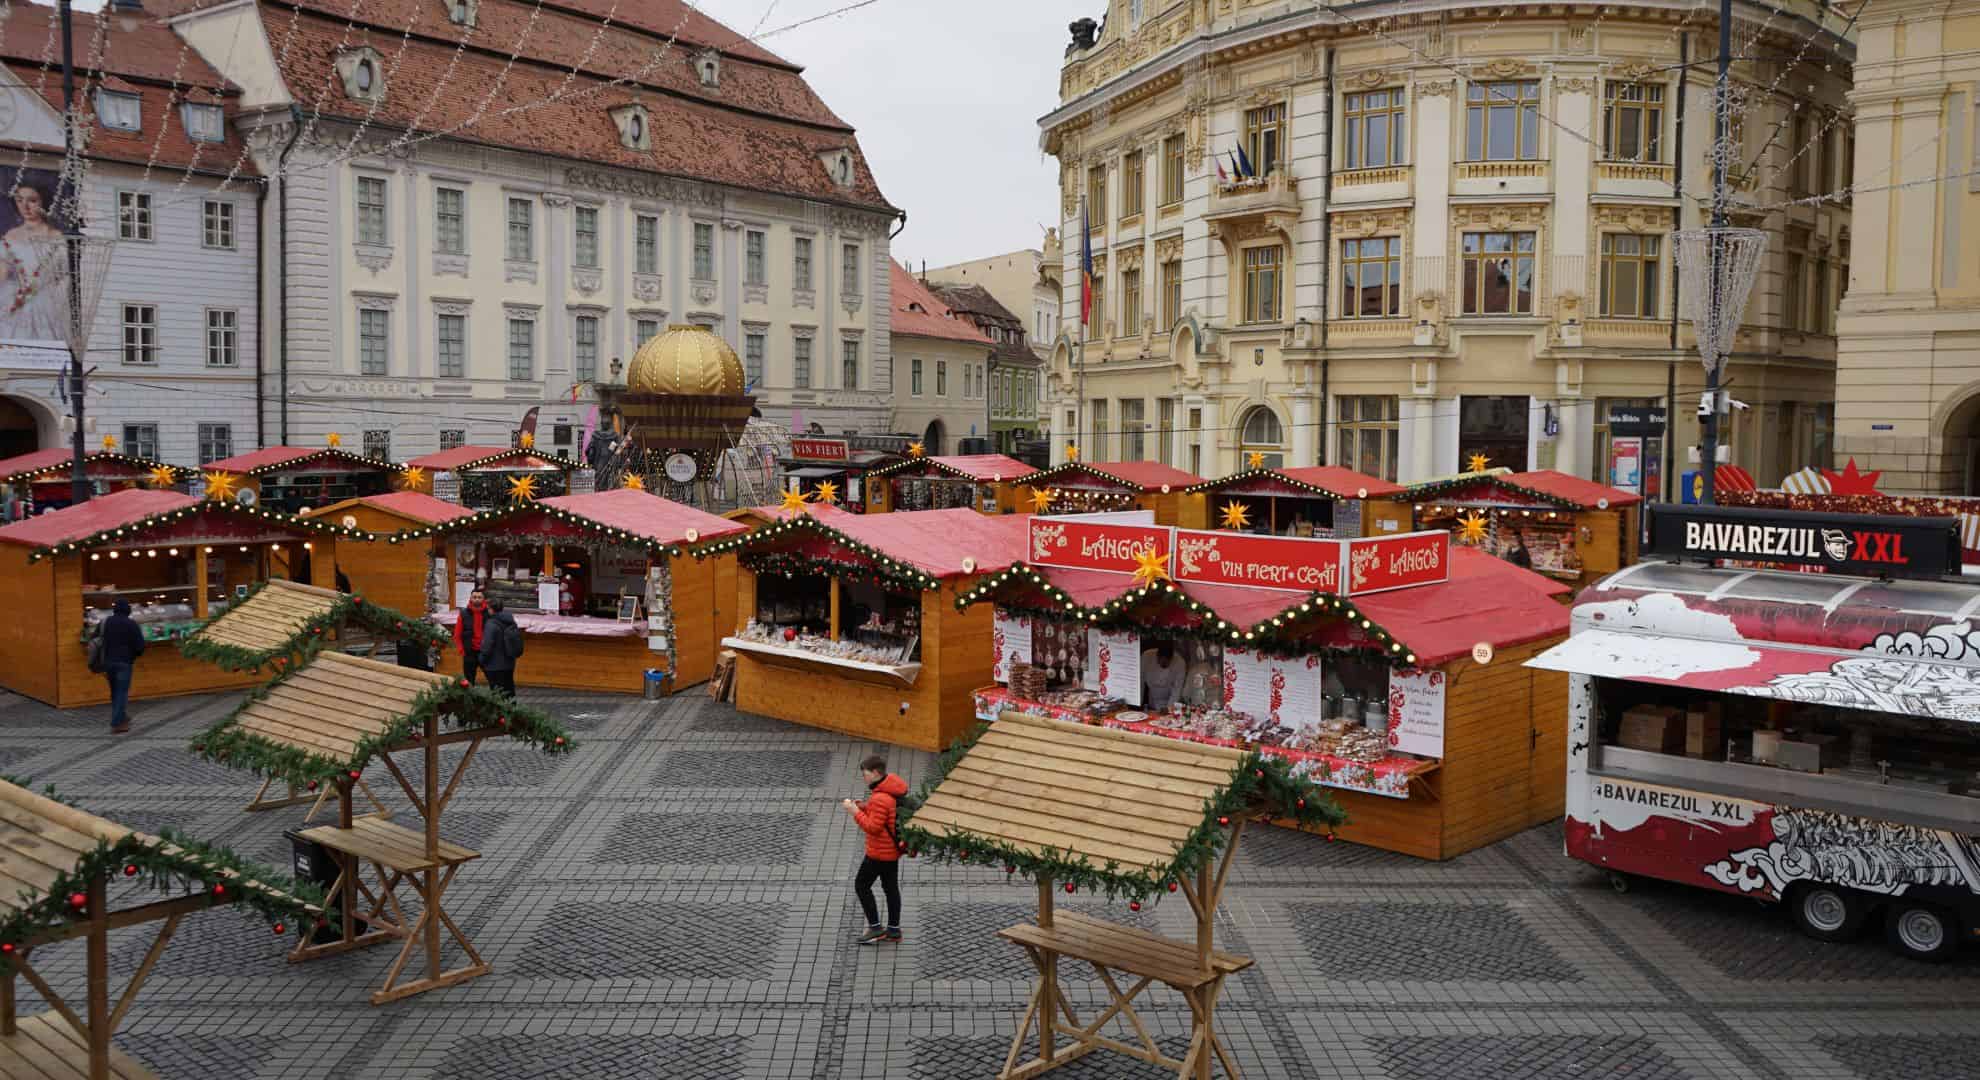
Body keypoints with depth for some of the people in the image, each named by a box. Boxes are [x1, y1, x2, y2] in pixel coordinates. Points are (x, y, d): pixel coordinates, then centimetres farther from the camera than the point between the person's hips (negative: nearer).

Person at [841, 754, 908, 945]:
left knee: (861, 885, 5)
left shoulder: (880, 798, -27)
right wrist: (863, 806, 2)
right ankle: (893, 930, 22)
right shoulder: (892, 789, 4)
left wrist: (856, 812, -17)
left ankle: (875, 927, 8)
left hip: (879, 853, -9)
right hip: (893, 849, 9)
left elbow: (872, 827, -25)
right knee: (891, 887, 15)